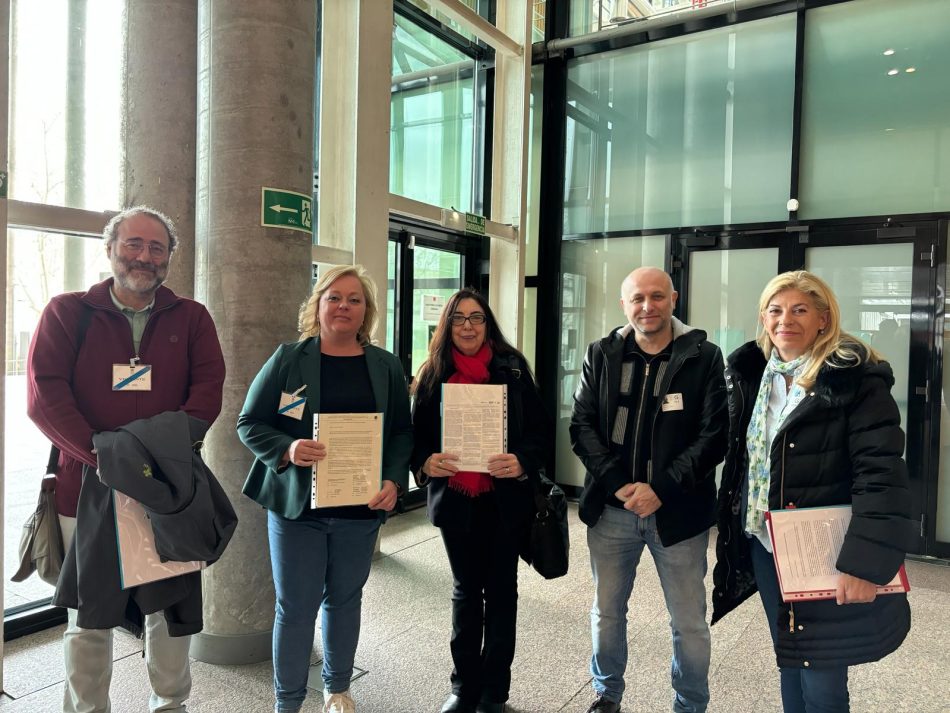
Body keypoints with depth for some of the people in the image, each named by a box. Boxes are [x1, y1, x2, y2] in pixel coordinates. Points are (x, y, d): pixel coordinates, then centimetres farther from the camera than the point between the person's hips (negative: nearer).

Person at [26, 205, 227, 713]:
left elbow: (208, 387, -2)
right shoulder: (66, 313, 4)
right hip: (88, 483, -1)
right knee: (88, 613, 11)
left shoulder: (191, 318, 8)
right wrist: (99, 455, -19)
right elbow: (44, 393, -6)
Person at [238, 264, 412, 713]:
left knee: (345, 599, 17)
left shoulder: (386, 367, 3)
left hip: (361, 507, 3)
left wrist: (394, 480, -10)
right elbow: (250, 423, -3)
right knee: (295, 607, 6)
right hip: (296, 504, -2)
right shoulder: (288, 359, -4)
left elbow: (402, 431, 6)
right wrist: (286, 450, -22)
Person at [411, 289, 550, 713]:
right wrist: (425, 462, -18)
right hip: (455, 500, 2)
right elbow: (416, 434, 2)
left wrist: (523, 461, -22)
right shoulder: (432, 374, 1)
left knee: (500, 590, 12)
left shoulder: (512, 368, -4)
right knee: (465, 591, 15)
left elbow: (541, 429, -4)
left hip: (505, 500, -1)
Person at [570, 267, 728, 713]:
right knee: (606, 612, 17)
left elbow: (714, 435, -8)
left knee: (689, 622, 10)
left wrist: (660, 490, -16)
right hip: (611, 508, 2)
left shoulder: (704, 357, -4)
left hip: (677, 511, -2)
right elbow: (581, 426, 0)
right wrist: (619, 485, -13)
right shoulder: (601, 355, 3)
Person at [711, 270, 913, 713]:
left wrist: (865, 562, -23)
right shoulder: (752, 373, 7)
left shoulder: (854, 378, -12)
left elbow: (881, 473, -18)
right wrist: (733, 527, 13)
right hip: (764, 545, 6)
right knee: (789, 662, 19)